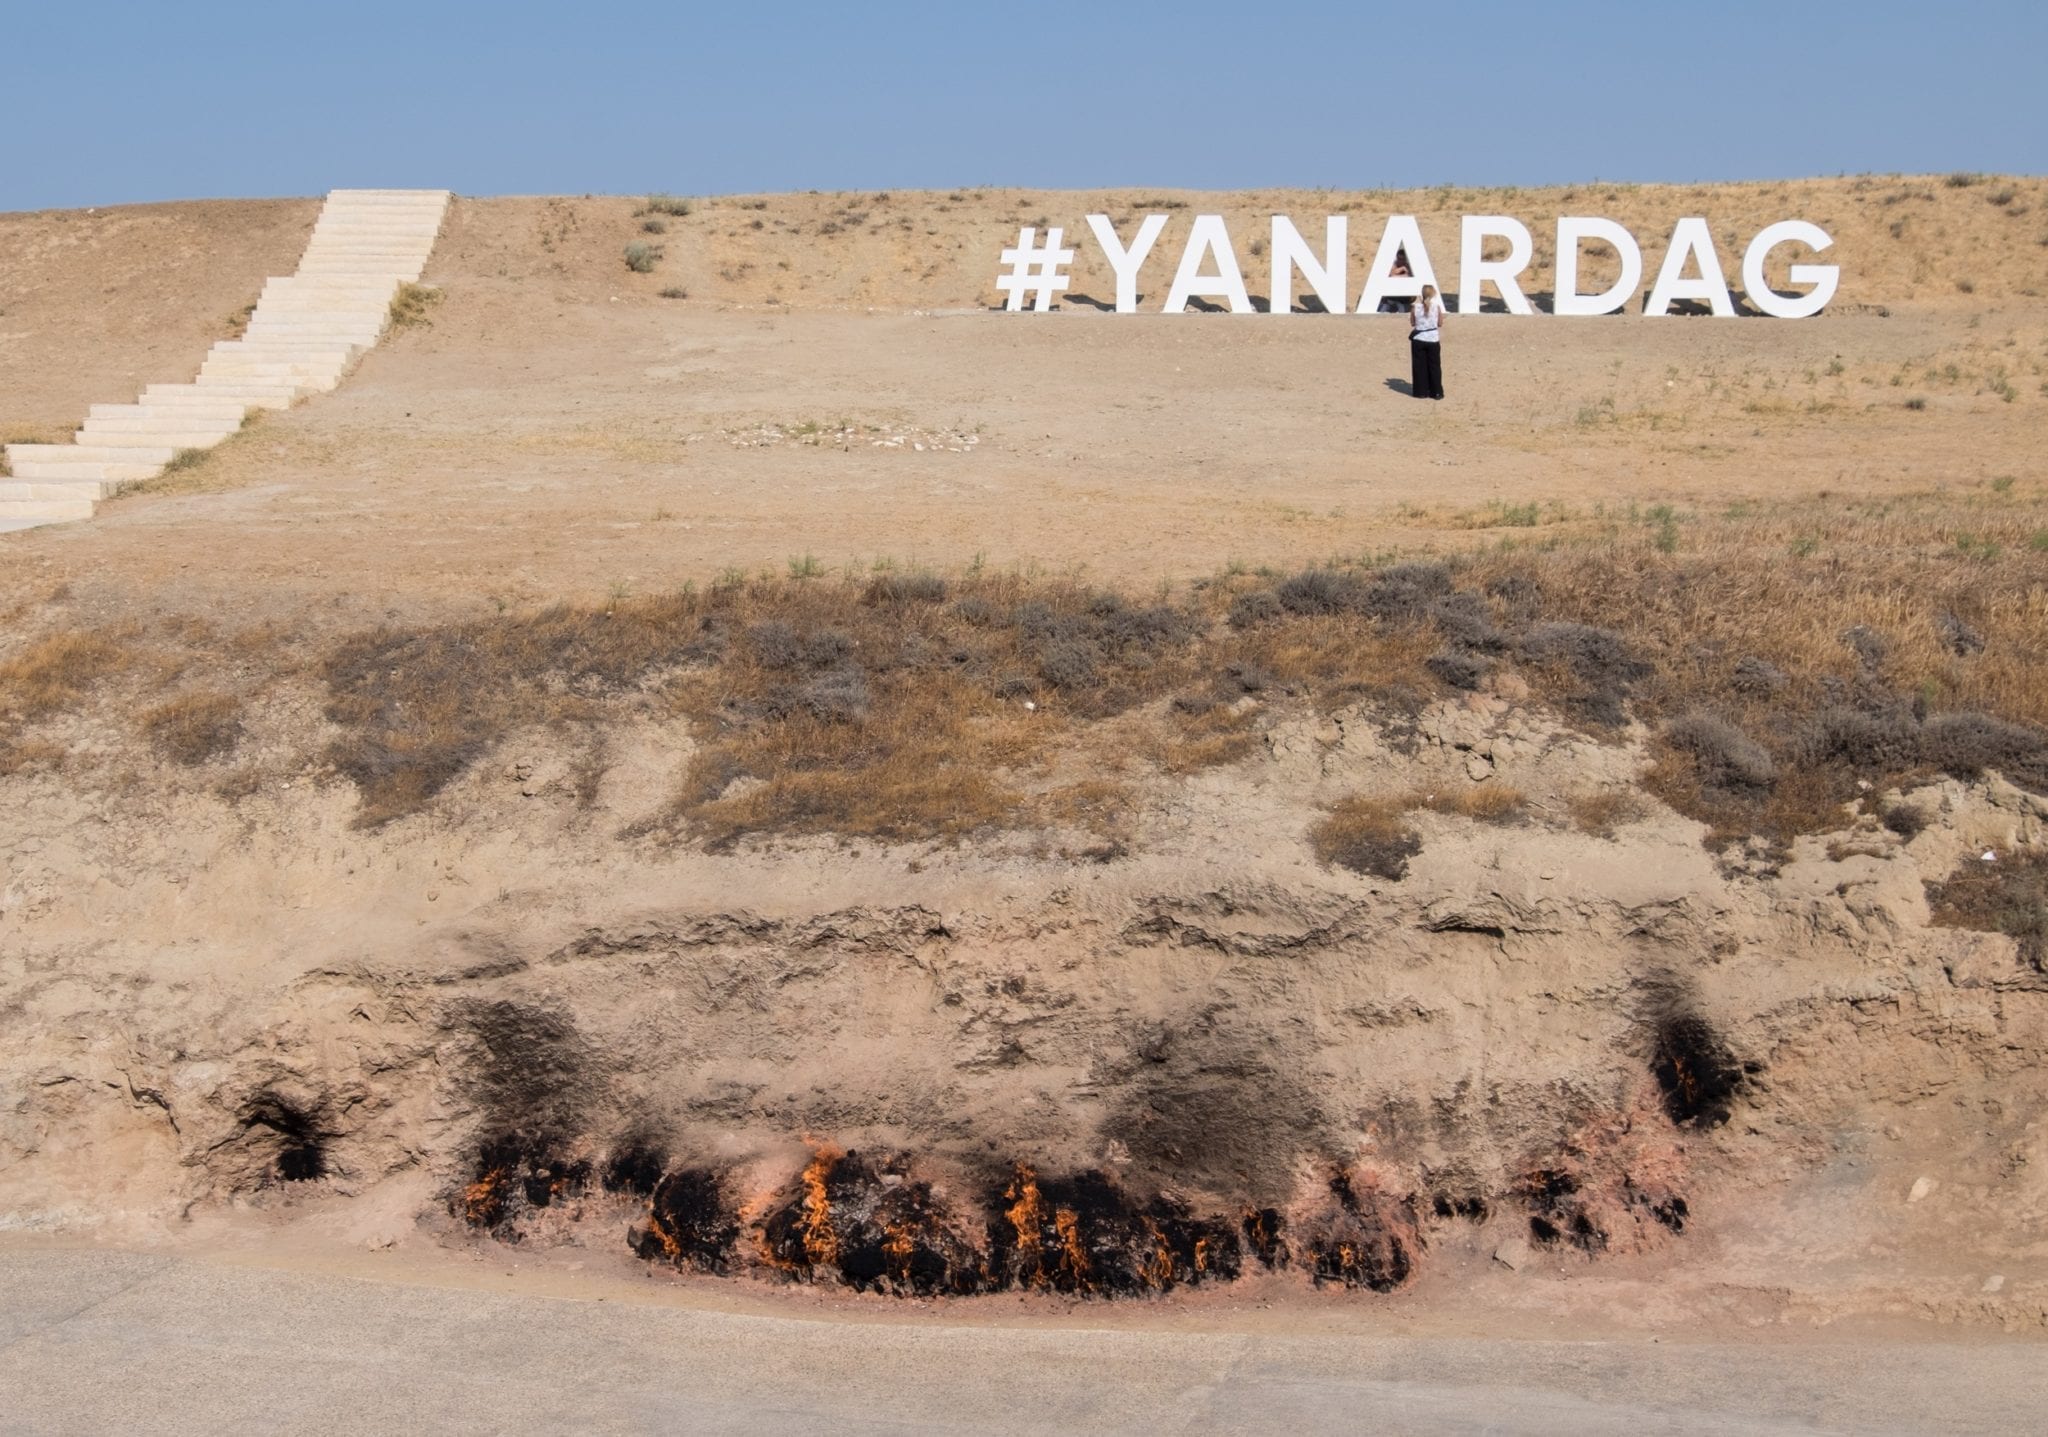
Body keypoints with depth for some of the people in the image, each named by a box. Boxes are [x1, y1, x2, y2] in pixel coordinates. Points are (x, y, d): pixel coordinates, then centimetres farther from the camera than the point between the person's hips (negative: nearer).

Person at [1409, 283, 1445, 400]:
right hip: (1432, 339, 0)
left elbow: (1412, 323, 2)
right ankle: (1436, 392, 11)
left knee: (1420, 366, 9)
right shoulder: (1437, 307, -9)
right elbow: (1440, 323, -1)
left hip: (1418, 339, 0)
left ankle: (1421, 392, 11)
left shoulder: (1415, 307, -8)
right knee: (1434, 366, 9)